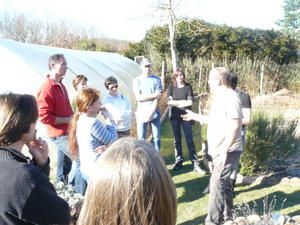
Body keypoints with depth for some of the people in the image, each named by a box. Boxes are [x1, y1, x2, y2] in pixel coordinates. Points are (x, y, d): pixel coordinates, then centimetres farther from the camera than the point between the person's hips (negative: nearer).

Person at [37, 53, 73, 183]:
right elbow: (44, 117, -23)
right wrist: (67, 120, -19)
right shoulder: (47, 89, -20)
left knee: (64, 166, 18)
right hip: (59, 134, -9)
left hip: (66, 132, 9)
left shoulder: (60, 85, 11)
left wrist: (72, 117, 9)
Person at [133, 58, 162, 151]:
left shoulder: (157, 79, 3)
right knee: (141, 139, 3)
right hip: (142, 113, -1)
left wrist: (151, 112, -14)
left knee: (156, 137, 5)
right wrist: (154, 95, -9)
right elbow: (138, 97, -7)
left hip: (155, 113, 1)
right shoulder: (137, 80, 3)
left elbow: (158, 98, -5)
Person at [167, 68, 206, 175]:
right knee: (177, 140, 9)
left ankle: (195, 164, -4)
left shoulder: (188, 87, -1)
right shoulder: (171, 88, 2)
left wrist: (176, 103, -9)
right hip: (175, 117, 2)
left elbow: (190, 102, -10)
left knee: (189, 140, -4)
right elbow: (169, 102, -7)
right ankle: (178, 161, 19)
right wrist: (182, 102, -12)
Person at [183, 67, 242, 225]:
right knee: (223, 182, 19)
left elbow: (235, 125, -26)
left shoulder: (230, 98, -18)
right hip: (219, 150, 10)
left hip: (227, 151, -10)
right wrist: (195, 116, 29)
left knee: (217, 183, -9)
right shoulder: (219, 98, 14)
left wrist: (225, 149, -27)